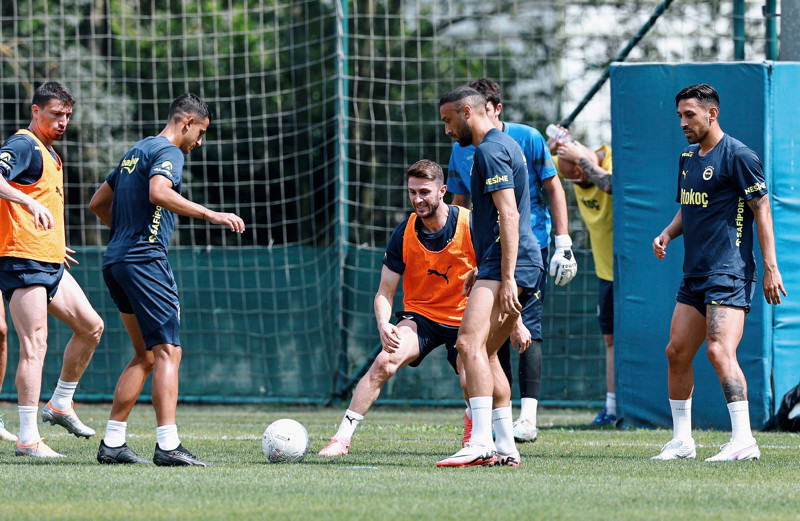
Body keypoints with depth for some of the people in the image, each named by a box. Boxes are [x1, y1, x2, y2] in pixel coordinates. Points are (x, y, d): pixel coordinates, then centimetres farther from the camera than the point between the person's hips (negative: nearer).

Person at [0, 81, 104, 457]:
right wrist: (31, 202, -41)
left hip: (49, 263, 10)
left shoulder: (48, 153, 21)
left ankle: (61, 405, 23)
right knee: (35, 346, -13)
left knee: (91, 327, 12)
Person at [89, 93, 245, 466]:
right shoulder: (168, 152, -6)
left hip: (115, 262, 10)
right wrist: (211, 215, -28)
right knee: (168, 351, -12)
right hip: (145, 258, -10)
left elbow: (97, 203, 29)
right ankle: (168, 445, -22)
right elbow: (158, 193, -27)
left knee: (146, 354, 13)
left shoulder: (136, 152, 22)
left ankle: (112, 443, 10)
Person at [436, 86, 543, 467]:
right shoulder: (503, 145, 23)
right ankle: (505, 447, 13)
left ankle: (481, 444, -32)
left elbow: (509, 215, -19)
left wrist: (507, 278, -24)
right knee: (483, 354, 14)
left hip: (508, 263, -11)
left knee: (470, 343, -22)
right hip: (516, 265, 11)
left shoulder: (490, 150, -10)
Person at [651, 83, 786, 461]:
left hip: (729, 273, -9)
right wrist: (668, 233, 6)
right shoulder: (688, 158, 16)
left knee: (719, 351, -19)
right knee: (677, 352, 7)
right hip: (694, 274, 9)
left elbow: (762, 210, -10)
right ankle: (682, 440, 17)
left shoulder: (737, 156, -10)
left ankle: (743, 441, -19)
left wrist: (770, 268, -15)